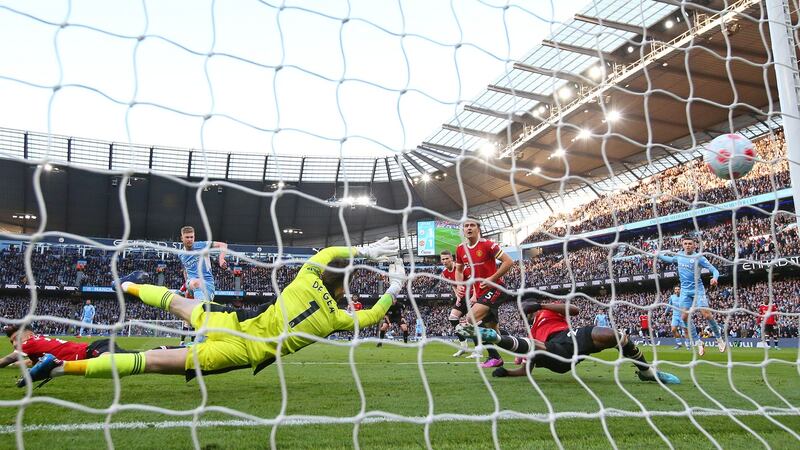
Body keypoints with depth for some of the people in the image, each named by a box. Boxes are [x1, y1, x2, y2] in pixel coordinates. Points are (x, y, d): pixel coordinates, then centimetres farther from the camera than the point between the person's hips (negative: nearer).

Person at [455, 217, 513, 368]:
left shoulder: (487, 245, -14)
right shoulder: (460, 249, 5)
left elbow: (508, 262, -15)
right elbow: (459, 270, 21)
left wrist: (492, 279, -17)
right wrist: (459, 285, 2)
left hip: (494, 289, -7)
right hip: (480, 292, 7)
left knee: (472, 317, -21)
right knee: (491, 327, 12)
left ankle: (494, 356, -12)